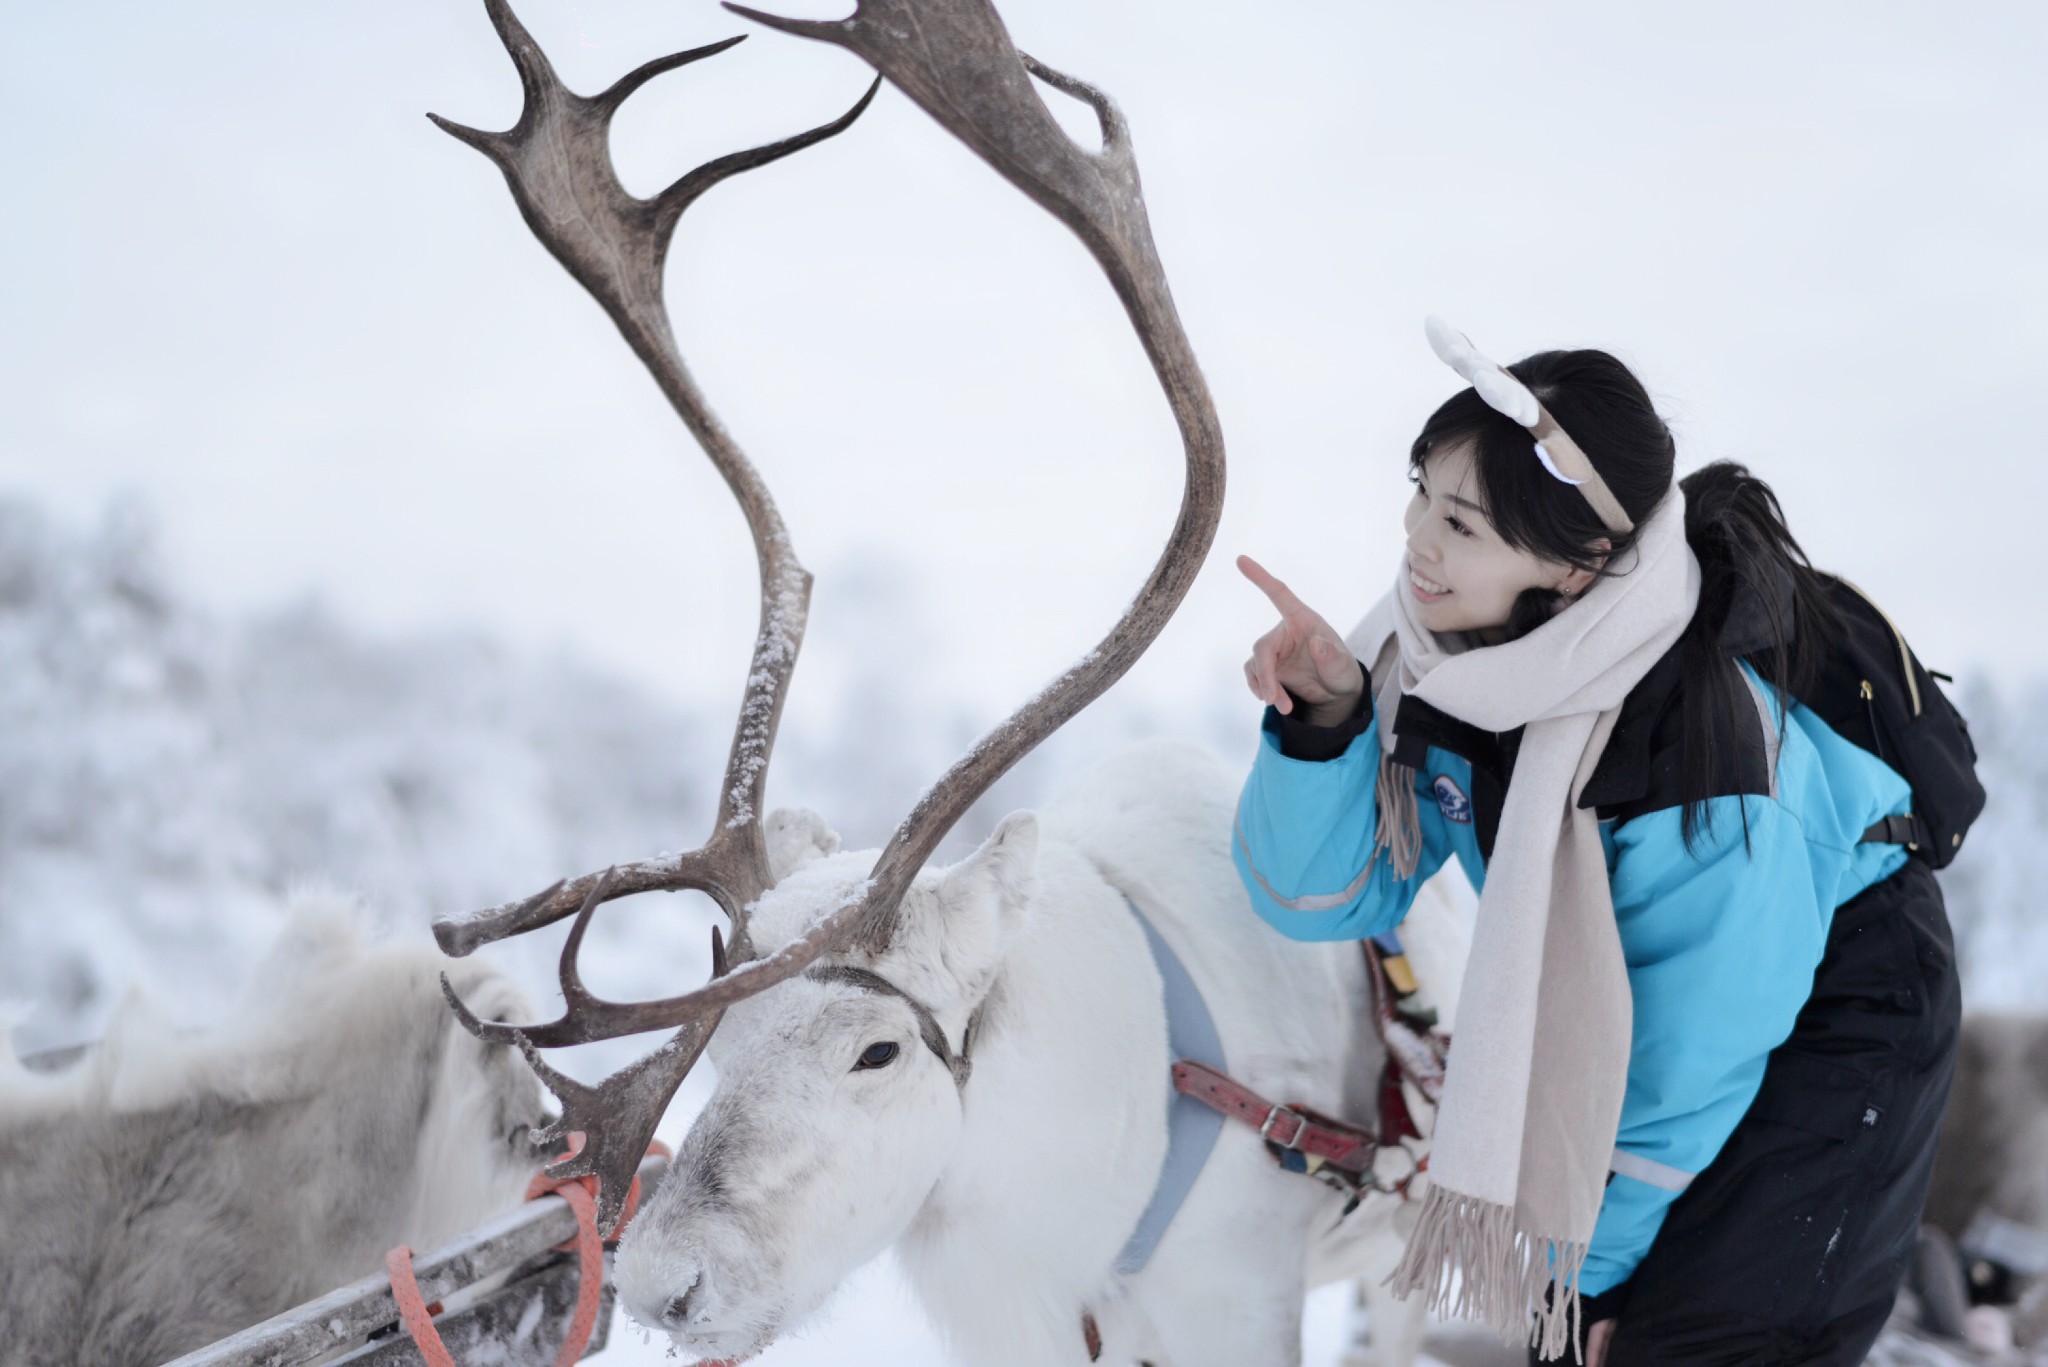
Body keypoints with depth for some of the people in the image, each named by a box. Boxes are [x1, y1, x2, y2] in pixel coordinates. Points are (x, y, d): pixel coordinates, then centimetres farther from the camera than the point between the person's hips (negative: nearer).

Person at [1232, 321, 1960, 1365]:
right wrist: (1324, 721, -31)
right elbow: (1331, 894, -13)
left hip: (1830, 1015, -6)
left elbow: (1685, 1065, -25)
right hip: (1607, 998, 6)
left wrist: (1592, 1252, -13)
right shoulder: (1447, 636, -19)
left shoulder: (1700, 751, -37)